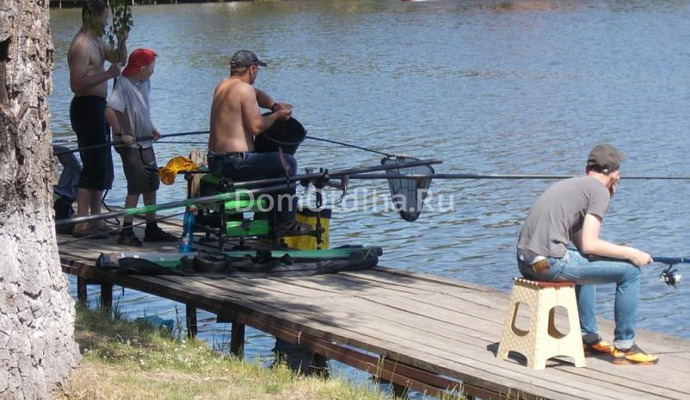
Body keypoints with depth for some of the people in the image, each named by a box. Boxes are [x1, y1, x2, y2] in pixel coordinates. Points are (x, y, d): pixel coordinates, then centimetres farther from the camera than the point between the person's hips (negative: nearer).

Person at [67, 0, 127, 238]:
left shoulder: (97, 42, 15)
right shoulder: (81, 45, -16)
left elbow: (119, 58, 27)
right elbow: (76, 84, -24)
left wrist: (122, 41, 9)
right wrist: (107, 74, -24)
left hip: (97, 107, 11)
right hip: (87, 107, -11)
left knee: (102, 167, 15)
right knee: (94, 167, -13)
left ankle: (95, 220, 22)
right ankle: (82, 224, -13)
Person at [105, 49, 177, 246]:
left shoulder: (145, 83, 9)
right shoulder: (123, 84, -18)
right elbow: (109, 111, -29)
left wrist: (151, 128, 13)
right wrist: (121, 134, -25)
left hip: (144, 142, 9)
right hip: (130, 144, -9)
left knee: (151, 185, 13)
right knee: (136, 186, -10)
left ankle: (152, 228, 22)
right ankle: (126, 231, -5)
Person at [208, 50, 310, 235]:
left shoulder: (222, 86, 14)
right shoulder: (244, 89, -16)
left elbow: (257, 95, 29)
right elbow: (257, 127, -19)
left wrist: (274, 105, 13)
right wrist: (278, 115, -3)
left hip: (214, 162, 10)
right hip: (235, 162, -10)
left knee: (266, 162, 32)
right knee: (288, 163, -1)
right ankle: (285, 221, 2)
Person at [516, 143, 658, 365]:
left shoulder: (571, 184, 25)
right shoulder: (599, 191, -2)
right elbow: (589, 245, -11)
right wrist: (630, 253, 0)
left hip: (525, 261, 9)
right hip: (549, 262, -9)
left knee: (585, 264, 37)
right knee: (629, 271, 1)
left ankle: (589, 338, 36)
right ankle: (624, 347, 10)